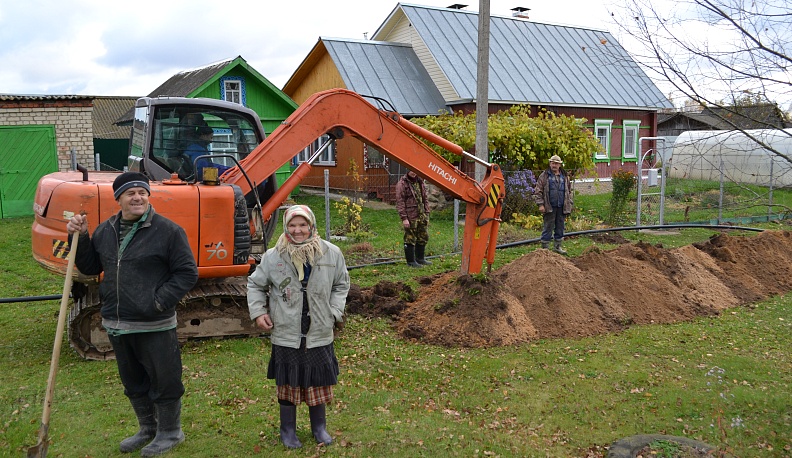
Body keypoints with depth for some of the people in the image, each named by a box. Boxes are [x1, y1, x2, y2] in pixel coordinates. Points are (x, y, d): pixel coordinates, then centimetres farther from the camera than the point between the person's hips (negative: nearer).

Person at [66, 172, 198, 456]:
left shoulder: (167, 230, -10)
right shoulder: (105, 231, 8)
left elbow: (187, 273, -9)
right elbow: (90, 267, 16)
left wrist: (160, 300, -17)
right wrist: (80, 239, 1)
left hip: (154, 326, -6)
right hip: (116, 325, 6)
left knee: (163, 381, 5)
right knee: (133, 382, 20)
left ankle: (170, 432, 25)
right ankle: (147, 429, 39)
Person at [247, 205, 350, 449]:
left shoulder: (331, 254, -5)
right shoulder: (273, 257, -7)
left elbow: (341, 285, 10)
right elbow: (255, 285, 8)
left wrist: (335, 312, -1)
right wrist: (258, 312, -2)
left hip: (320, 334, 1)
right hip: (286, 335, -1)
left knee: (318, 382, 14)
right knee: (288, 383, 10)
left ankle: (319, 427, 34)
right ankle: (288, 429, 29)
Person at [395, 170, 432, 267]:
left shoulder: (420, 182, 13)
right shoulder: (402, 184, -9)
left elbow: (425, 199, 19)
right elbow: (400, 202, -12)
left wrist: (426, 214, 13)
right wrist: (404, 218, -16)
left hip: (421, 215, 7)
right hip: (410, 217, -7)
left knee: (423, 237, 13)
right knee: (410, 239, -1)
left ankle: (420, 258, 27)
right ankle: (411, 261, 9)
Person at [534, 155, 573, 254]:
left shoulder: (565, 176, 13)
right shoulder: (544, 176, 0)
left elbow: (569, 191, 20)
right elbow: (538, 191, -3)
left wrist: (569, 204, 12)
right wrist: (540, 204, -11)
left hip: (561, 208, 4)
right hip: (549, 208, -4)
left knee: (560, 227, 11)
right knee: (547, 228, -2)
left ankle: (557, 246, 22)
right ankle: (545, 248, 5)